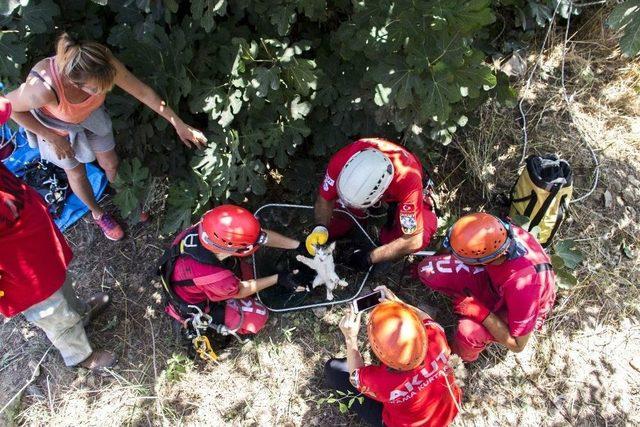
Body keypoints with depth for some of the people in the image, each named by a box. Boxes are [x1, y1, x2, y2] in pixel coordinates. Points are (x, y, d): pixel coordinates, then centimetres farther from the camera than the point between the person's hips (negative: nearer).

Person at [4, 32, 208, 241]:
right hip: (57, 127, -2)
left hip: (89, 115, 3)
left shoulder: (104, 65, -38)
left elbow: (143, 92, -24)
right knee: (76, 172, 20)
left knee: (111, 163, 18)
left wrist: (179, 125, -20)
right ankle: (97, 213, 49)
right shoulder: (45, 89, -47)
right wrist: (52, 138, -21)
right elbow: (9, 107, -26)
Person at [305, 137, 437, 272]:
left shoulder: (408, 180, -45)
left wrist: (371, 257, -34)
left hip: (399, 195, -2)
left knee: (421, 237, -23)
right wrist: (320, 228, -36)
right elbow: (325, 200, -19)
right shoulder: (341, 161, -38)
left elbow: (413, 240, -35)